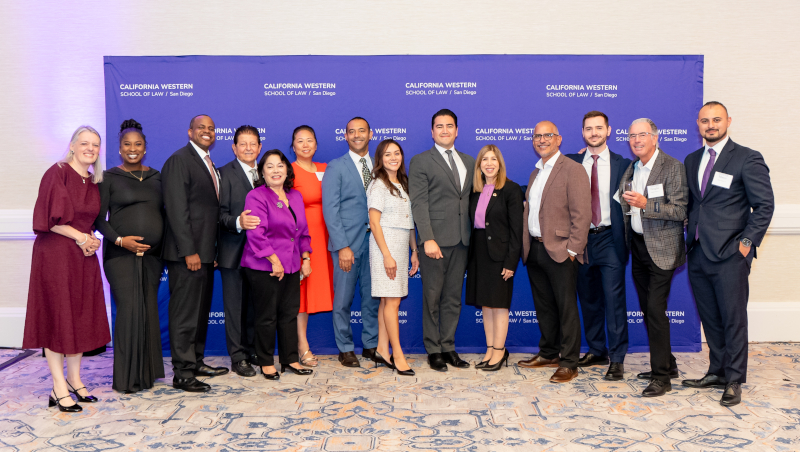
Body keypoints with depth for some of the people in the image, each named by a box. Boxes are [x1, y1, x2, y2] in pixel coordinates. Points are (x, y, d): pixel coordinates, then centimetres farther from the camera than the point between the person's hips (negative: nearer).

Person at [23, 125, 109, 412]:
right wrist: (81, 237, -12)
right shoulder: (57, 173, -8)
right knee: (56, 316, -1)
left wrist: (90, 240, 0)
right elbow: (51, 218, -14)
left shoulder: (94, 182, 12)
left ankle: (74, 380, 20)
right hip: (56, 254, -6)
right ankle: (59, 388, 4)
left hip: (83, 255, 7)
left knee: (81, 318, 8)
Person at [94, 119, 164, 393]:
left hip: (152, 255, 4)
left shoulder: (156, 177, 12)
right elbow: (99, 219, -1)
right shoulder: (109, 178, 2)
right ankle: (127, 377, 3)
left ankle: (147, 372, 17)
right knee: (130, 310, -8)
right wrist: (120, 240, -15)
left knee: (149, 311, 6)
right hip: (121, 254, -3)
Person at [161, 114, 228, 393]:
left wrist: (212, 250, 14)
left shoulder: (208, 164, 18)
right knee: (185, 314, -4)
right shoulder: (179, 161, -10)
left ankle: (196, 362, 27)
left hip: (205, 251, 9)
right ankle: (183, 374, 4)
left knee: (201, 310, 16)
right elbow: (176, 209, -16)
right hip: (188, 252, -9)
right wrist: (189, 251, -20)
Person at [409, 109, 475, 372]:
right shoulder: (420, 162, 1)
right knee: (432, 298, 2)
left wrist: (473, 236, 6)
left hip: (462, 241, 5)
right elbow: (419, 203, -7)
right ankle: (433, 350, 13)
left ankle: (448, 347, 20)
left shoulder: (469, 162, 17)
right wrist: (428, 239, -16)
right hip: (435, 240, -5)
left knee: (453, 298, 10)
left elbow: (472, 199, 16)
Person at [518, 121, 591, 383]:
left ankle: (569, 363, 8)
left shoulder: (572, 169, -8)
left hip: (560, 251, -8)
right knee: (543, 306, 16)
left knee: (566, 308, 0)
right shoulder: (535, 173, 18)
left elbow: (582, 214, -13)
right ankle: (548, 354, 29)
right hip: (534, 250, 8)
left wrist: (572, 249, -17)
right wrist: (525, 245, 11)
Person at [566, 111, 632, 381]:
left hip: (610, 239, -2)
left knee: (614, 300, -5)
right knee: (588, 300, 11)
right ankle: (597, 351, 25)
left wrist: (625, 241, -7)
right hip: (581, 240, 3)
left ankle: (617, 359, 4)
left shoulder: (622, 165, 2)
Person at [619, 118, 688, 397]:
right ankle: (667, 364, 28)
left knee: (655, 309, -10)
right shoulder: (631, 169, 12)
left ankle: (662, 376, -1)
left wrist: (645, 204, -25)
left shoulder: (672, 167, -11)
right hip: (638, 246, 8)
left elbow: (681, 210, -18)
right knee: (648, 310, 13)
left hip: (661, 248, -8)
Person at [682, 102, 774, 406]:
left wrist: (748, 241, -12)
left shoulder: (747, 159, -5)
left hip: (729, 255, -6)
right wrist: (690, 236, 9)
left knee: (733, 320, 1)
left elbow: (764, 205, -6)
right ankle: (717, 372, 27)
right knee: (709, 318, 14)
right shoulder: (692, 160, 13)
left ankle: (734, 381, 13)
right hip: (698, 253, 6)